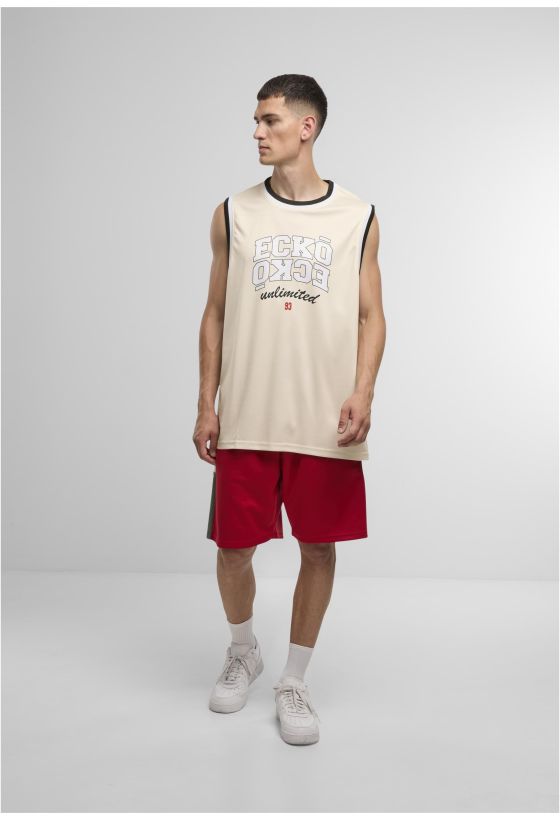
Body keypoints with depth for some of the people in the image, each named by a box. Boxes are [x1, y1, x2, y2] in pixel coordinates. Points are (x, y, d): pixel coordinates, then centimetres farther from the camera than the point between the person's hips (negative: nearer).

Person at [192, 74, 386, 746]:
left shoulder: (357, 217, 4)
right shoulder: (234, 214, 5)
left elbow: (371, 316, 5)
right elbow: (216, 314, 8)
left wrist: (363, 393, -11)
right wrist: (206, 406, 3)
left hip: (326, 422, 0)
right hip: (246, 419, 1)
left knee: (319, 547, 6)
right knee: (234, 546, 6)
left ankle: (293, 682, 27)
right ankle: (242, 651, 37)